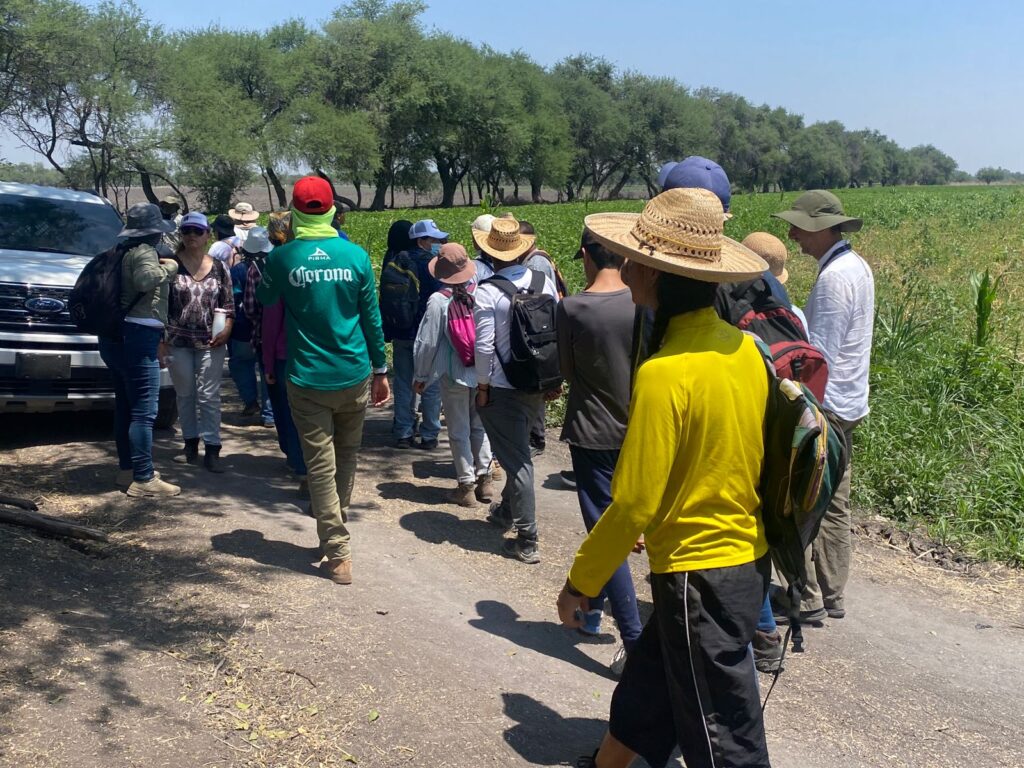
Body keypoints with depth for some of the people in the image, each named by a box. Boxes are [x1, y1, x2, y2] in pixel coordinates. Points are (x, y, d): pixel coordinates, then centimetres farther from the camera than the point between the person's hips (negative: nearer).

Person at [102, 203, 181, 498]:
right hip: (137, 338, -10)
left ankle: (127, 469, 24)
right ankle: (143, 479, -9)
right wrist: (169, 267, -15)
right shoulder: (144, 252, -11)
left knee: (125, 406, 16)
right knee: (143, 411, -9)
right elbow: (145, 279, -31)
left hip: (116, 336, 10)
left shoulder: (121, 252, 16)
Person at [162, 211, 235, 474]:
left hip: (210, 343, 0)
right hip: (178, 342, 0)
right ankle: (190, 445, 21)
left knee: (209, 397, -2)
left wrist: (227, 329, -7)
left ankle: (211, 450, 1)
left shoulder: (219, 267, 5)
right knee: (185, 396, 10)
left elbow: (228, 304, 10)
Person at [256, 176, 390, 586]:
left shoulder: (281, 258, -7)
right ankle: (336, 530, 34)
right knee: (346, 456, 20)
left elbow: (265, 299, 13)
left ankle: (338, 553, 3)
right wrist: (381, 369, 11)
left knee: (320, 466, 3)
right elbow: (371, 317, 1)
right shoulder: (355, 255, -5)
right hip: (354, 375, 2)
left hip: (307, 379, -2)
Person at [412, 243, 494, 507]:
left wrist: (420, 376, 4)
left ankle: (466, 486, 11)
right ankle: (484, 480, 21)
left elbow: (427, 342, -9)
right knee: (479, 427, 17)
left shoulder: (438, 301, -14)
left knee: (459, 432, 7)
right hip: (482, 374, 3)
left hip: (453, 376, -3)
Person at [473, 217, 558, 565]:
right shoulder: (544, 282, 0)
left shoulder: (487, 292, -16)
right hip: (537, 384, 6)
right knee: (517, 450, 25)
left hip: (503, 389, -6)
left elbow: (484, 346, -17)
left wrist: (482, 386, -5)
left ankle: (526, 541, 4)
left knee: (516, 460, 0)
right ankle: (507, 510, 44)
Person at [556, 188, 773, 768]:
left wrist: (580, 582, -6)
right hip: (750, 560, 8)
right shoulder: (745, 347, -1)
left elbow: (634, 503, -21)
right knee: (646, 685, 27)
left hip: (697, 574, -8)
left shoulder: (664, 373, -24)